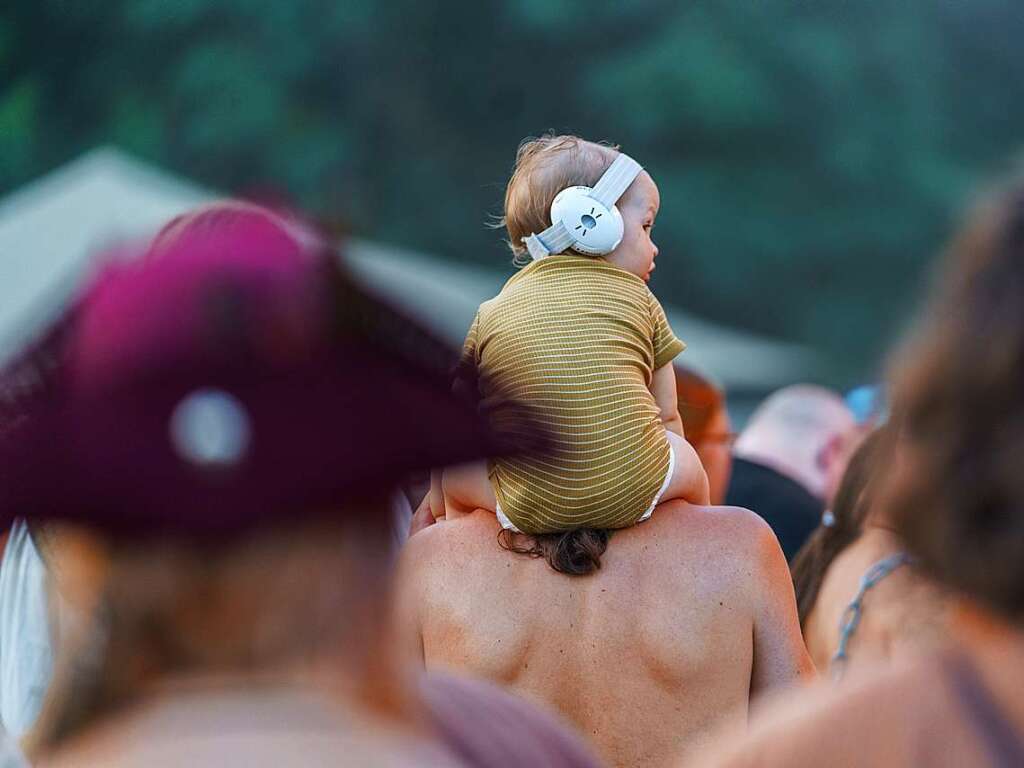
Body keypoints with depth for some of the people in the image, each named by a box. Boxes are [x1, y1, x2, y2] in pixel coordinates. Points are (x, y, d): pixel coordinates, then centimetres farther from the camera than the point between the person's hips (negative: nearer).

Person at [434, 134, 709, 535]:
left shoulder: (491, 315, 12)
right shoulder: (640, 299, 11)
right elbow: (667, 416, 16)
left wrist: (438, 514, 29)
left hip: (529, 509, 0)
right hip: (636, 494, 0)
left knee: (454, 478, 28)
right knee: (687, 461, 31)